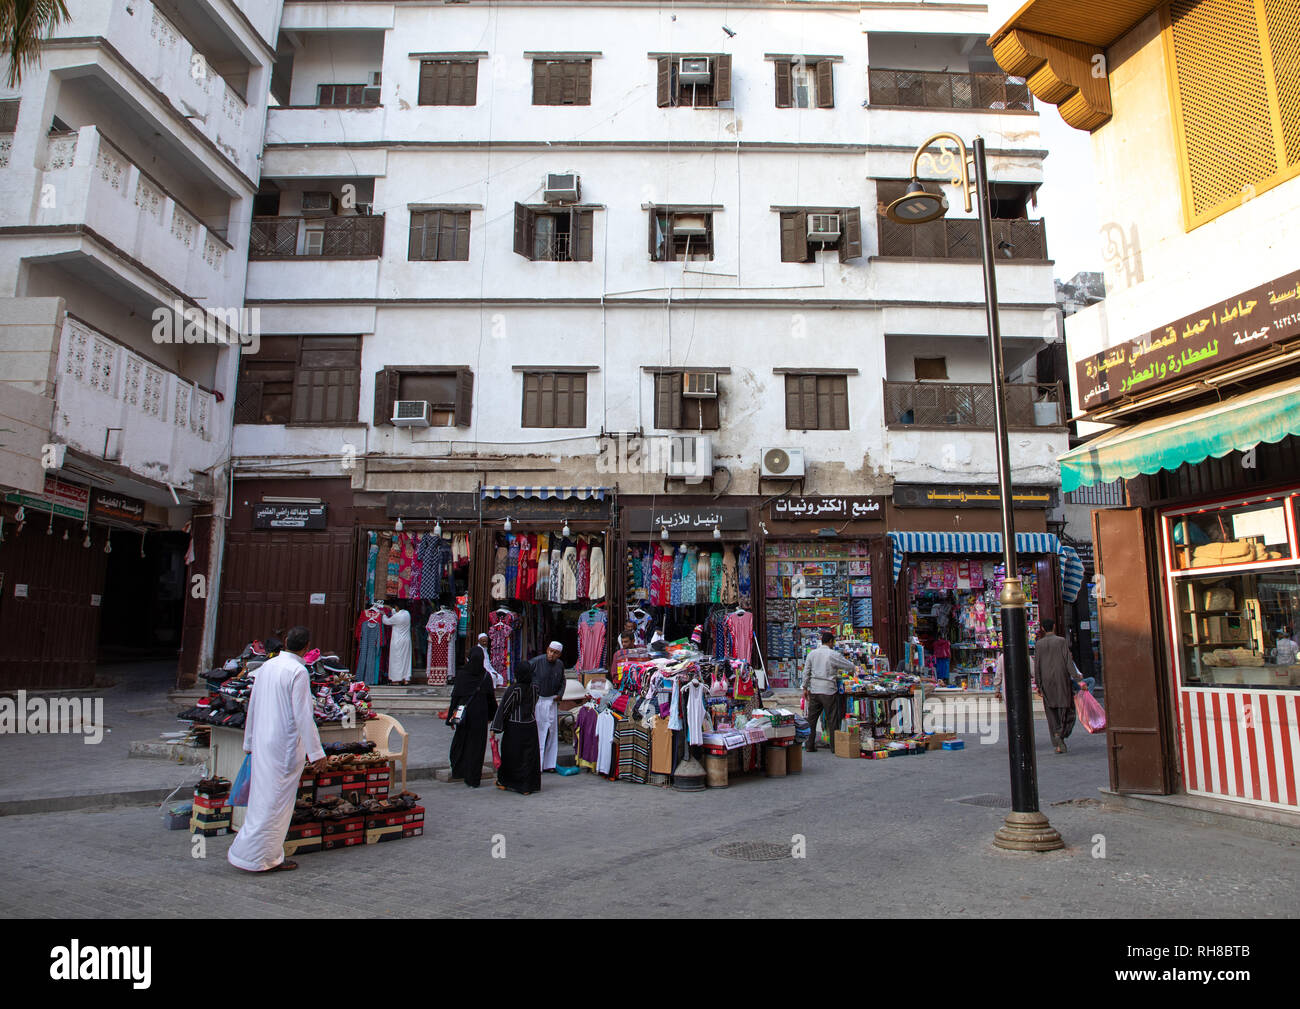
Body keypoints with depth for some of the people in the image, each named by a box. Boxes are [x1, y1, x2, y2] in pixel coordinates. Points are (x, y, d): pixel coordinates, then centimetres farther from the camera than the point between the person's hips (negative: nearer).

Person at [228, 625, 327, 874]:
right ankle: (262, 858, 9)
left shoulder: (267, 666, 6)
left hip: (262, 743, 7)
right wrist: (316, 753, -14)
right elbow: (302, 716, -18)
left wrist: (249, 742, 25)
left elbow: (252, 706, 14)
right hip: (285, 744, -7)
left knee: (262, 797, 17)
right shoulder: (297, 671, -16)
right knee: (275, 800, 1)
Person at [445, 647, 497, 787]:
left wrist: (451, 716, 0)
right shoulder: (486, 676, -4)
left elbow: (455, 696, -6)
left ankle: (458, 772, 25)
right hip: (480, 714, 0)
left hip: (464, 712, 0)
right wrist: (492, 715, 13)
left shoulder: (462, 674, -7)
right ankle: (473, 779, 6)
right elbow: (491, 698, 1)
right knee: (477, 744, 5)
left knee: (460, 741, 19)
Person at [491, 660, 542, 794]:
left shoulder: (513, 689, -15)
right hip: (530, 726, 3)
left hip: (514, 727, -3)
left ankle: (504, 782, 27)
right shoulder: (534, 688, -2)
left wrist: (495, 727, -12)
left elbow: (503, 708, -14)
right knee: (529, 755, 8)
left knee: (511, 755, 12)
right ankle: (527, 786, 9)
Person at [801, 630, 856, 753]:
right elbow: (850, 666, 0)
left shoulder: (812, 653, 5)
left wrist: (805, 688, 15)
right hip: (828, 691, -4)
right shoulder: (834, 655, -9)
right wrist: (850, 671, 23)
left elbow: (806, 672, 7)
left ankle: (810, 745, 14)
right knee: (832, 719, 5)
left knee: (812, 719, 10)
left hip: (814, 690, 4)